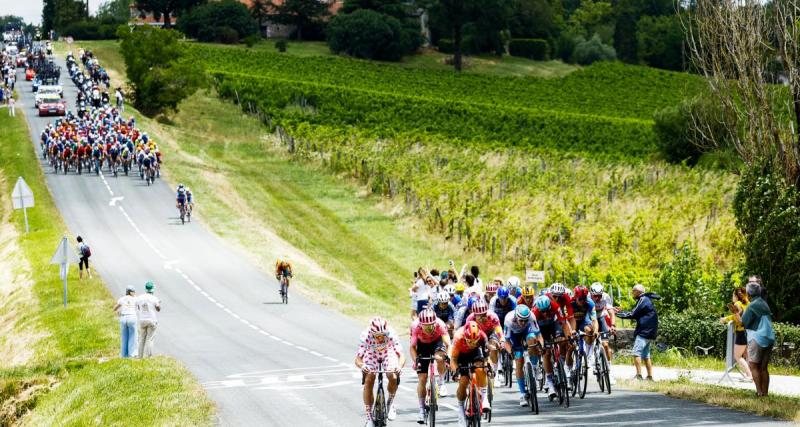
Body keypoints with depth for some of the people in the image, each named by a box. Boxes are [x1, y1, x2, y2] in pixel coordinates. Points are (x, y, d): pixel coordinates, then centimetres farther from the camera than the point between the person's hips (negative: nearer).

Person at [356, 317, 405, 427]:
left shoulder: (391, 334, -35)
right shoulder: (366, 336, -35)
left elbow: (402, 356, -39)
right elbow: (358, 359, -35)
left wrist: (399, 366, -61)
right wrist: (362, 366, -58)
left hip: (388, 354, 0)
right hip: (371, 355, 0)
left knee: (393, 377, -26)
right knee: (368, 381, -20)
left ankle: (390, 402, 3)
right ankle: (369, 417, -10)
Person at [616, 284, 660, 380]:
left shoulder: (643, 300, -11)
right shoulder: (647, 299, 20)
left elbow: (633, 314, -13)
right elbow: (636, 314, 21)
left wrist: (619, 314, -4)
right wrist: (621, 312, 22)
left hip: (644, 331, -10)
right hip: (649, 332, 10)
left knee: (636, 352, -14)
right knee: (646, 355, 12)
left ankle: (639, 375, -19)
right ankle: (650, 377, 12)